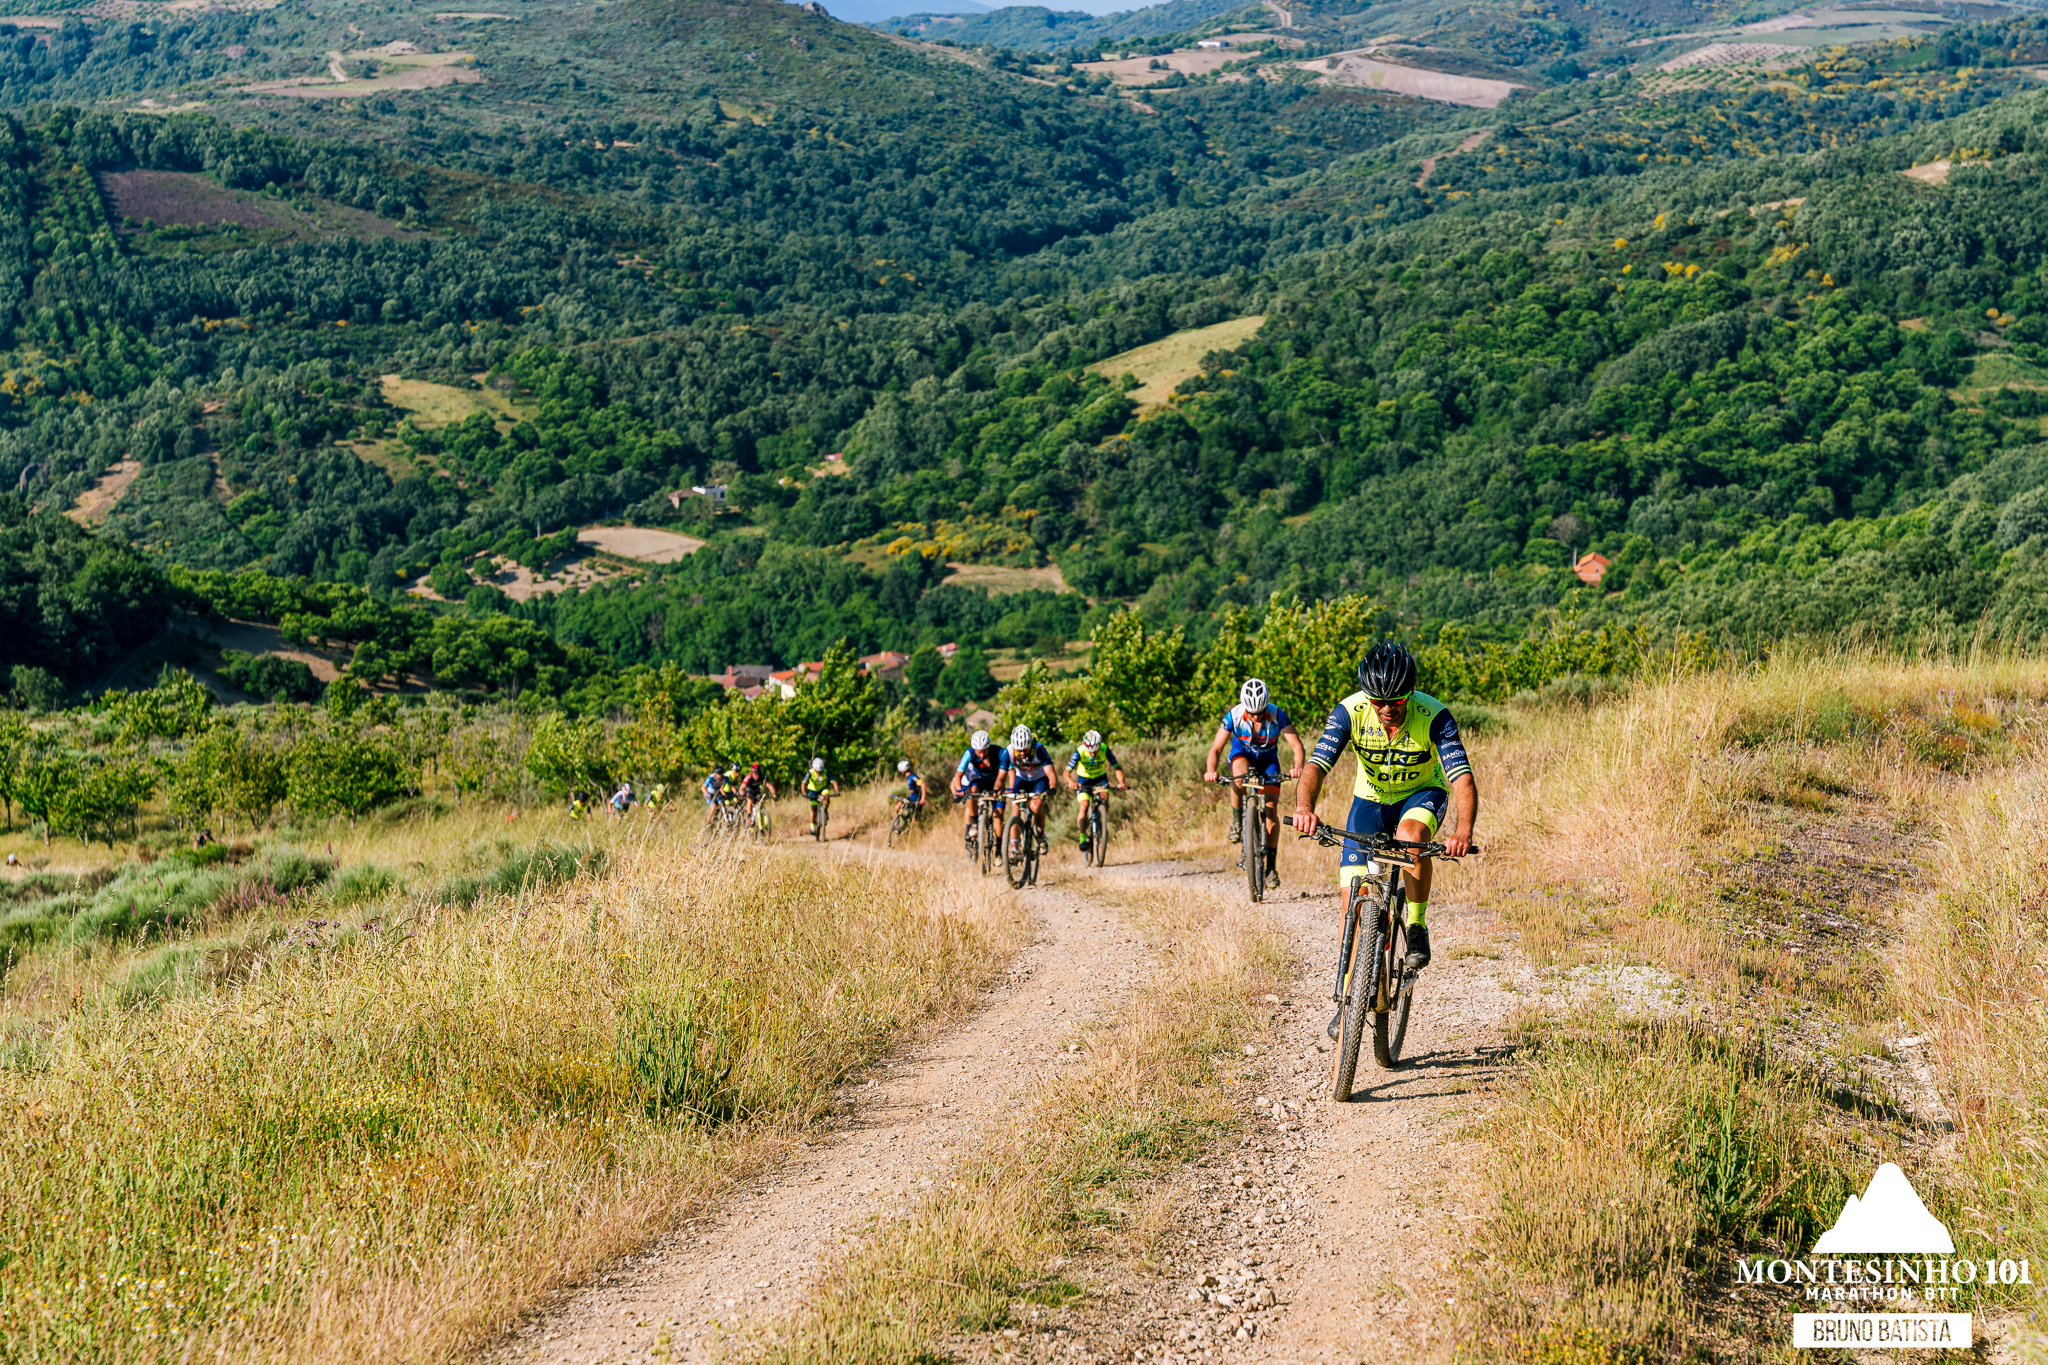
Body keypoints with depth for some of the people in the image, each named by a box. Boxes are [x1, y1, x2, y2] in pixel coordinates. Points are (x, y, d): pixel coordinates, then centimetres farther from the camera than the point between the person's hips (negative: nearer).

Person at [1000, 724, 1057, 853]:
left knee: (1036, 806, -27)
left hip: (1040, 779, -3)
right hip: (1021, 779, 3)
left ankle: (1041, 835, -2)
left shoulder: (1038, 750, -32)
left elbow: (1050, 772, -37)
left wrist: (1052, 788, -56)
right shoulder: (1008, 752, -26)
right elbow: (1002, 776, -20)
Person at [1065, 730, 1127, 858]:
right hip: (1084, 780, -1)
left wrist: (1121, 782, -43)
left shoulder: (1105, 750, -26)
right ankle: (1083, 837, -11)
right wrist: (1072, 782, -54)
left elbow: (1117, 768, -25)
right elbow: (1067, 771, -33)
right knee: (1084, 807, -20)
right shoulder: (1080, 752, -29)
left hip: (1100, 778, 1)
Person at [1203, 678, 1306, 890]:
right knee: (1239, 774, -38)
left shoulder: (1277, 715, -27)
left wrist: (1297, 767, -51)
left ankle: (1271, 866, -5)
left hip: (1268, 761, 1)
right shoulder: (1234, 716, -26)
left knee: (1271, 808, -13)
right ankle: (1237, 821, -15)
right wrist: (1210, 770, -47)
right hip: (1242, 755, -1)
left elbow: (1297, 745, -30)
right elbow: (1216, 748, -27)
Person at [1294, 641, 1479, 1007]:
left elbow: (1463, 778, -38)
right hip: (1371, 798, 2)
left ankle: (1416, 927, -15)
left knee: (1411, 835, -37)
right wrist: (1304, 807, -54)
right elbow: (1316, 766, -33)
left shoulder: (1434, 716, -29)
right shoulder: (1350, 711, -25)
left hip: (1422, 795, -2)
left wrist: (1463, 831, -56)